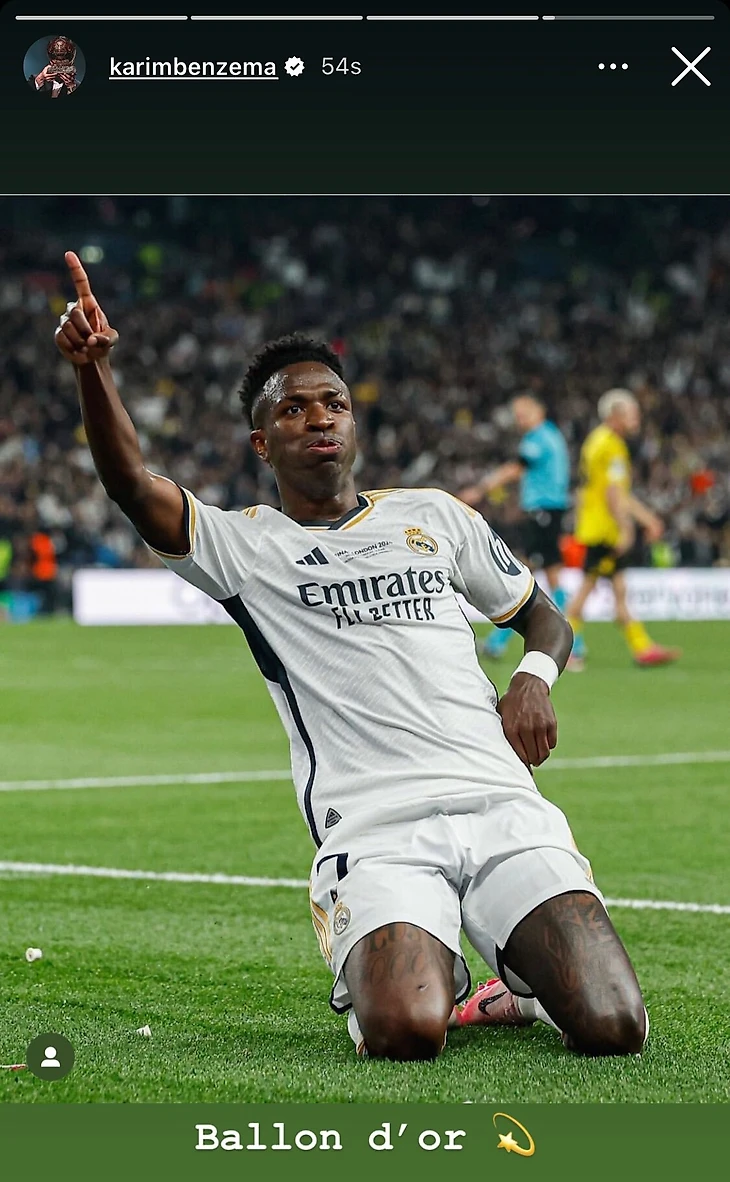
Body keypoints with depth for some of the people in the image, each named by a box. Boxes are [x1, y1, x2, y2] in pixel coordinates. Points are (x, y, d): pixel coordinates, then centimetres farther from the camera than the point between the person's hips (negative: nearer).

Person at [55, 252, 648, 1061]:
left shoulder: (433, 516, 21)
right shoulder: (244, 546, 10)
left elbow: (540, 615, 31)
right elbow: (133, 487, -8)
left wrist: (534, 676, 6)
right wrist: (93, 371, -25)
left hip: (501, 806, 2)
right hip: (374, 834, -2)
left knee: (613, 1030, -18)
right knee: (405, 1036, -29)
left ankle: (527, 977, 19)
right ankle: (432, 969, 10)